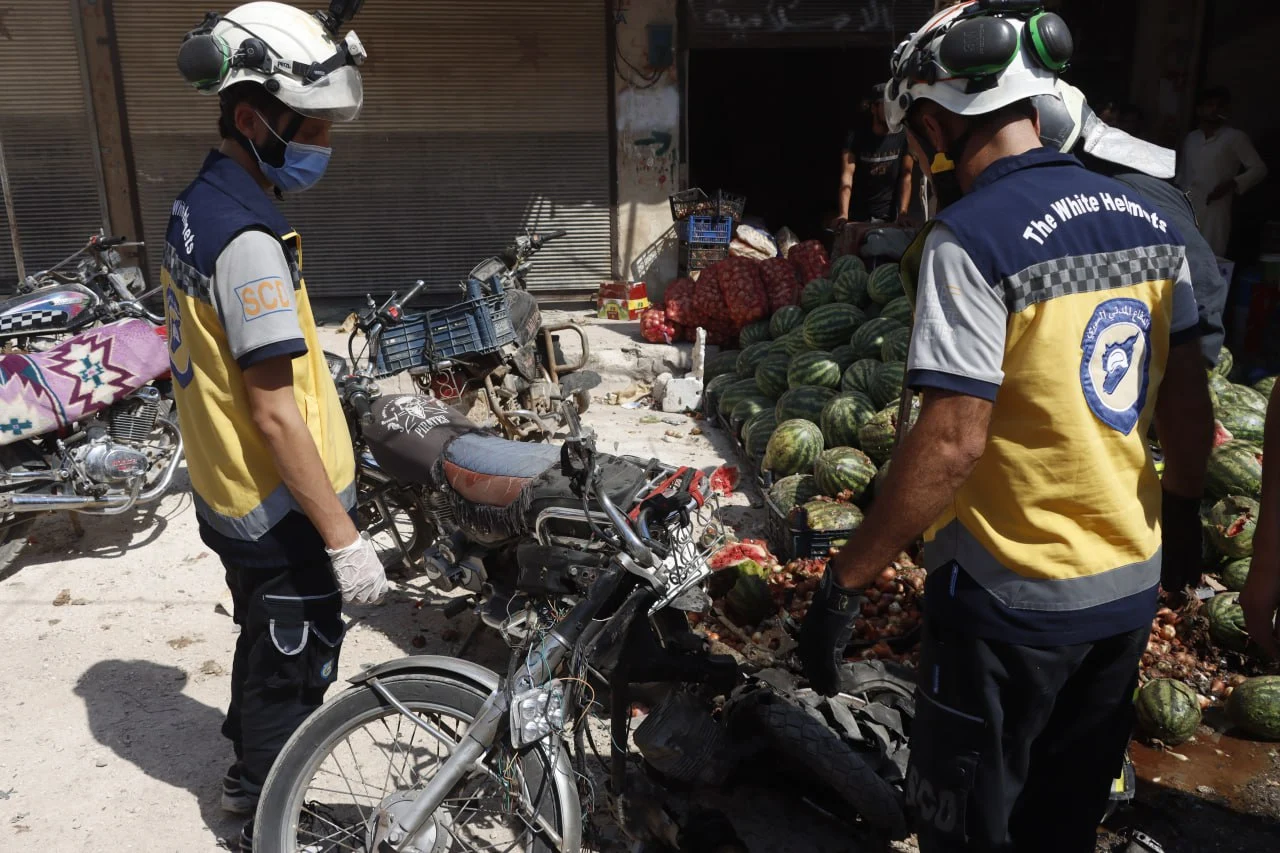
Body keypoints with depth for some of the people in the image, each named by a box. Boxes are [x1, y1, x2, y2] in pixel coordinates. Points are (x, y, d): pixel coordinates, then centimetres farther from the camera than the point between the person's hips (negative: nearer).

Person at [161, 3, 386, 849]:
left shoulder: (199, 204, 5)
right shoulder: (249, 238, -26)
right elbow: (274, 414, -27)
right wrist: (344, 538, -22)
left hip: (232, 496, 9)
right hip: (284, 513, -9)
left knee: (265, 648, 27)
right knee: (296, 672, 11)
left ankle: (252, 771, 49)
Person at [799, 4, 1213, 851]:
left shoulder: (970, 239, -22)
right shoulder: (1147, 219, 2)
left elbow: (952, 443, -26)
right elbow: (1188, 401, 9)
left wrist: (848, 577, -18)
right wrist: (1183, 511, 24)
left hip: (1012, 597, -7)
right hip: (1131, 584, 7)